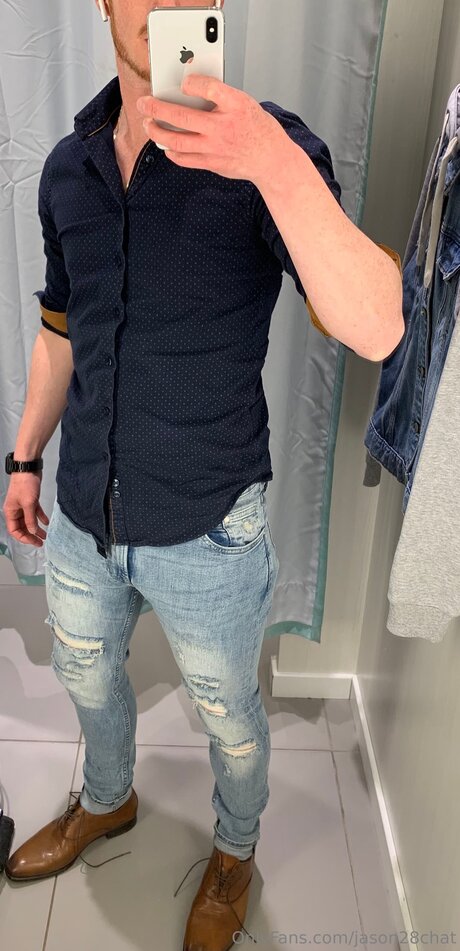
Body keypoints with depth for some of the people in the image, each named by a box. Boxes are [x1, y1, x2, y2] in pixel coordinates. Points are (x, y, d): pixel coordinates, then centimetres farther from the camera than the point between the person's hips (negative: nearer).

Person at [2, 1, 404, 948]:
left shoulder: (270, 147, -16)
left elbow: (374, 332, -31)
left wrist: (274, 163, -42)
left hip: (206, 531, -4)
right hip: (84, 517, 5)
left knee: (230, 717, 19)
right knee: (87, 678, 27)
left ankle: (236, 850, 51)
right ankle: (107, 801, 60)